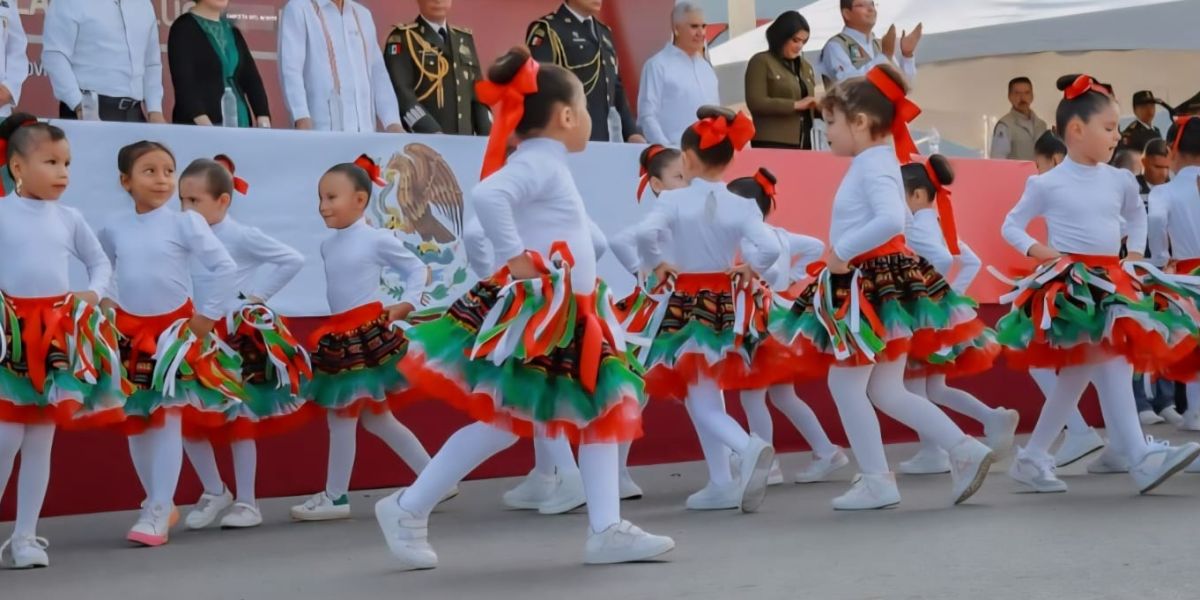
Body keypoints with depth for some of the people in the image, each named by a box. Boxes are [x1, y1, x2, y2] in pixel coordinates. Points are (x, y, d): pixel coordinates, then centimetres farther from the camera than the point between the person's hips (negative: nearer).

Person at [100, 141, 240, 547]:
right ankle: (160, 502, 25)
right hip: (129, 333, 4)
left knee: (168, 420, -8)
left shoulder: (185, 223, -9)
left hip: (176, 330, -4)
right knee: (136, 422, 10)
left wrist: (207, 316, -10)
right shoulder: (113, 230, 3)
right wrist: (107, 302, 5)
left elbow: (225, 268, -11)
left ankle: (157, 514, -5)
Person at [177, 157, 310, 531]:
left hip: (239, 337, -5)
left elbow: (293, 260, -6)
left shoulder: (242, 237, -9)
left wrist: (258, 293, -7)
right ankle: (215, 492, 22)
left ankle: (246, 503, 13)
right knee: (187, 419, 3)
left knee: (240, 420, 2)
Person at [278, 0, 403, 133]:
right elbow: (290, 70, -8)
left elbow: (378, 73, 18)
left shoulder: (363, 15, 21)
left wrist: (392, 122, 5)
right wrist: (301, 118, -22)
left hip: (364, 130, 5)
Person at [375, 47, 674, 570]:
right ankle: (408, 510, 5)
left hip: (567, 317, 10)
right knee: (504, 422, -6)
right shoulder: (538, 163, -14)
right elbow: (486, 195, -32)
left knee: (606, 412, 8)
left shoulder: (546, 167, 16)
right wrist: (514, 259, -26)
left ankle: (606, 530, 8)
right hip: (532, 313, -10)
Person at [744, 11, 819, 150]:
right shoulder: (761, 62, -1)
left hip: (803, 143, 6)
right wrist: (796, 105, -17)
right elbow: (755, 102, -13)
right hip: (772, 143, -6)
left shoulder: (805, 66, 18)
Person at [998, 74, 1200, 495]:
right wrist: (1034, 249, -12)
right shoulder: (1047, 184, -5)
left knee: (1076, 374, 6)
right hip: (1069, 285, -6)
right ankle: (1141, 459, -19)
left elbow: (1137, 216, 29)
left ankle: (1032, 458, 16)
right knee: (1111, 365, -18)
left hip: (1112, 283, 6)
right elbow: (1011, 225, 5)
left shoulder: (1120, 180, 9)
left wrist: (1136, 251, 15)